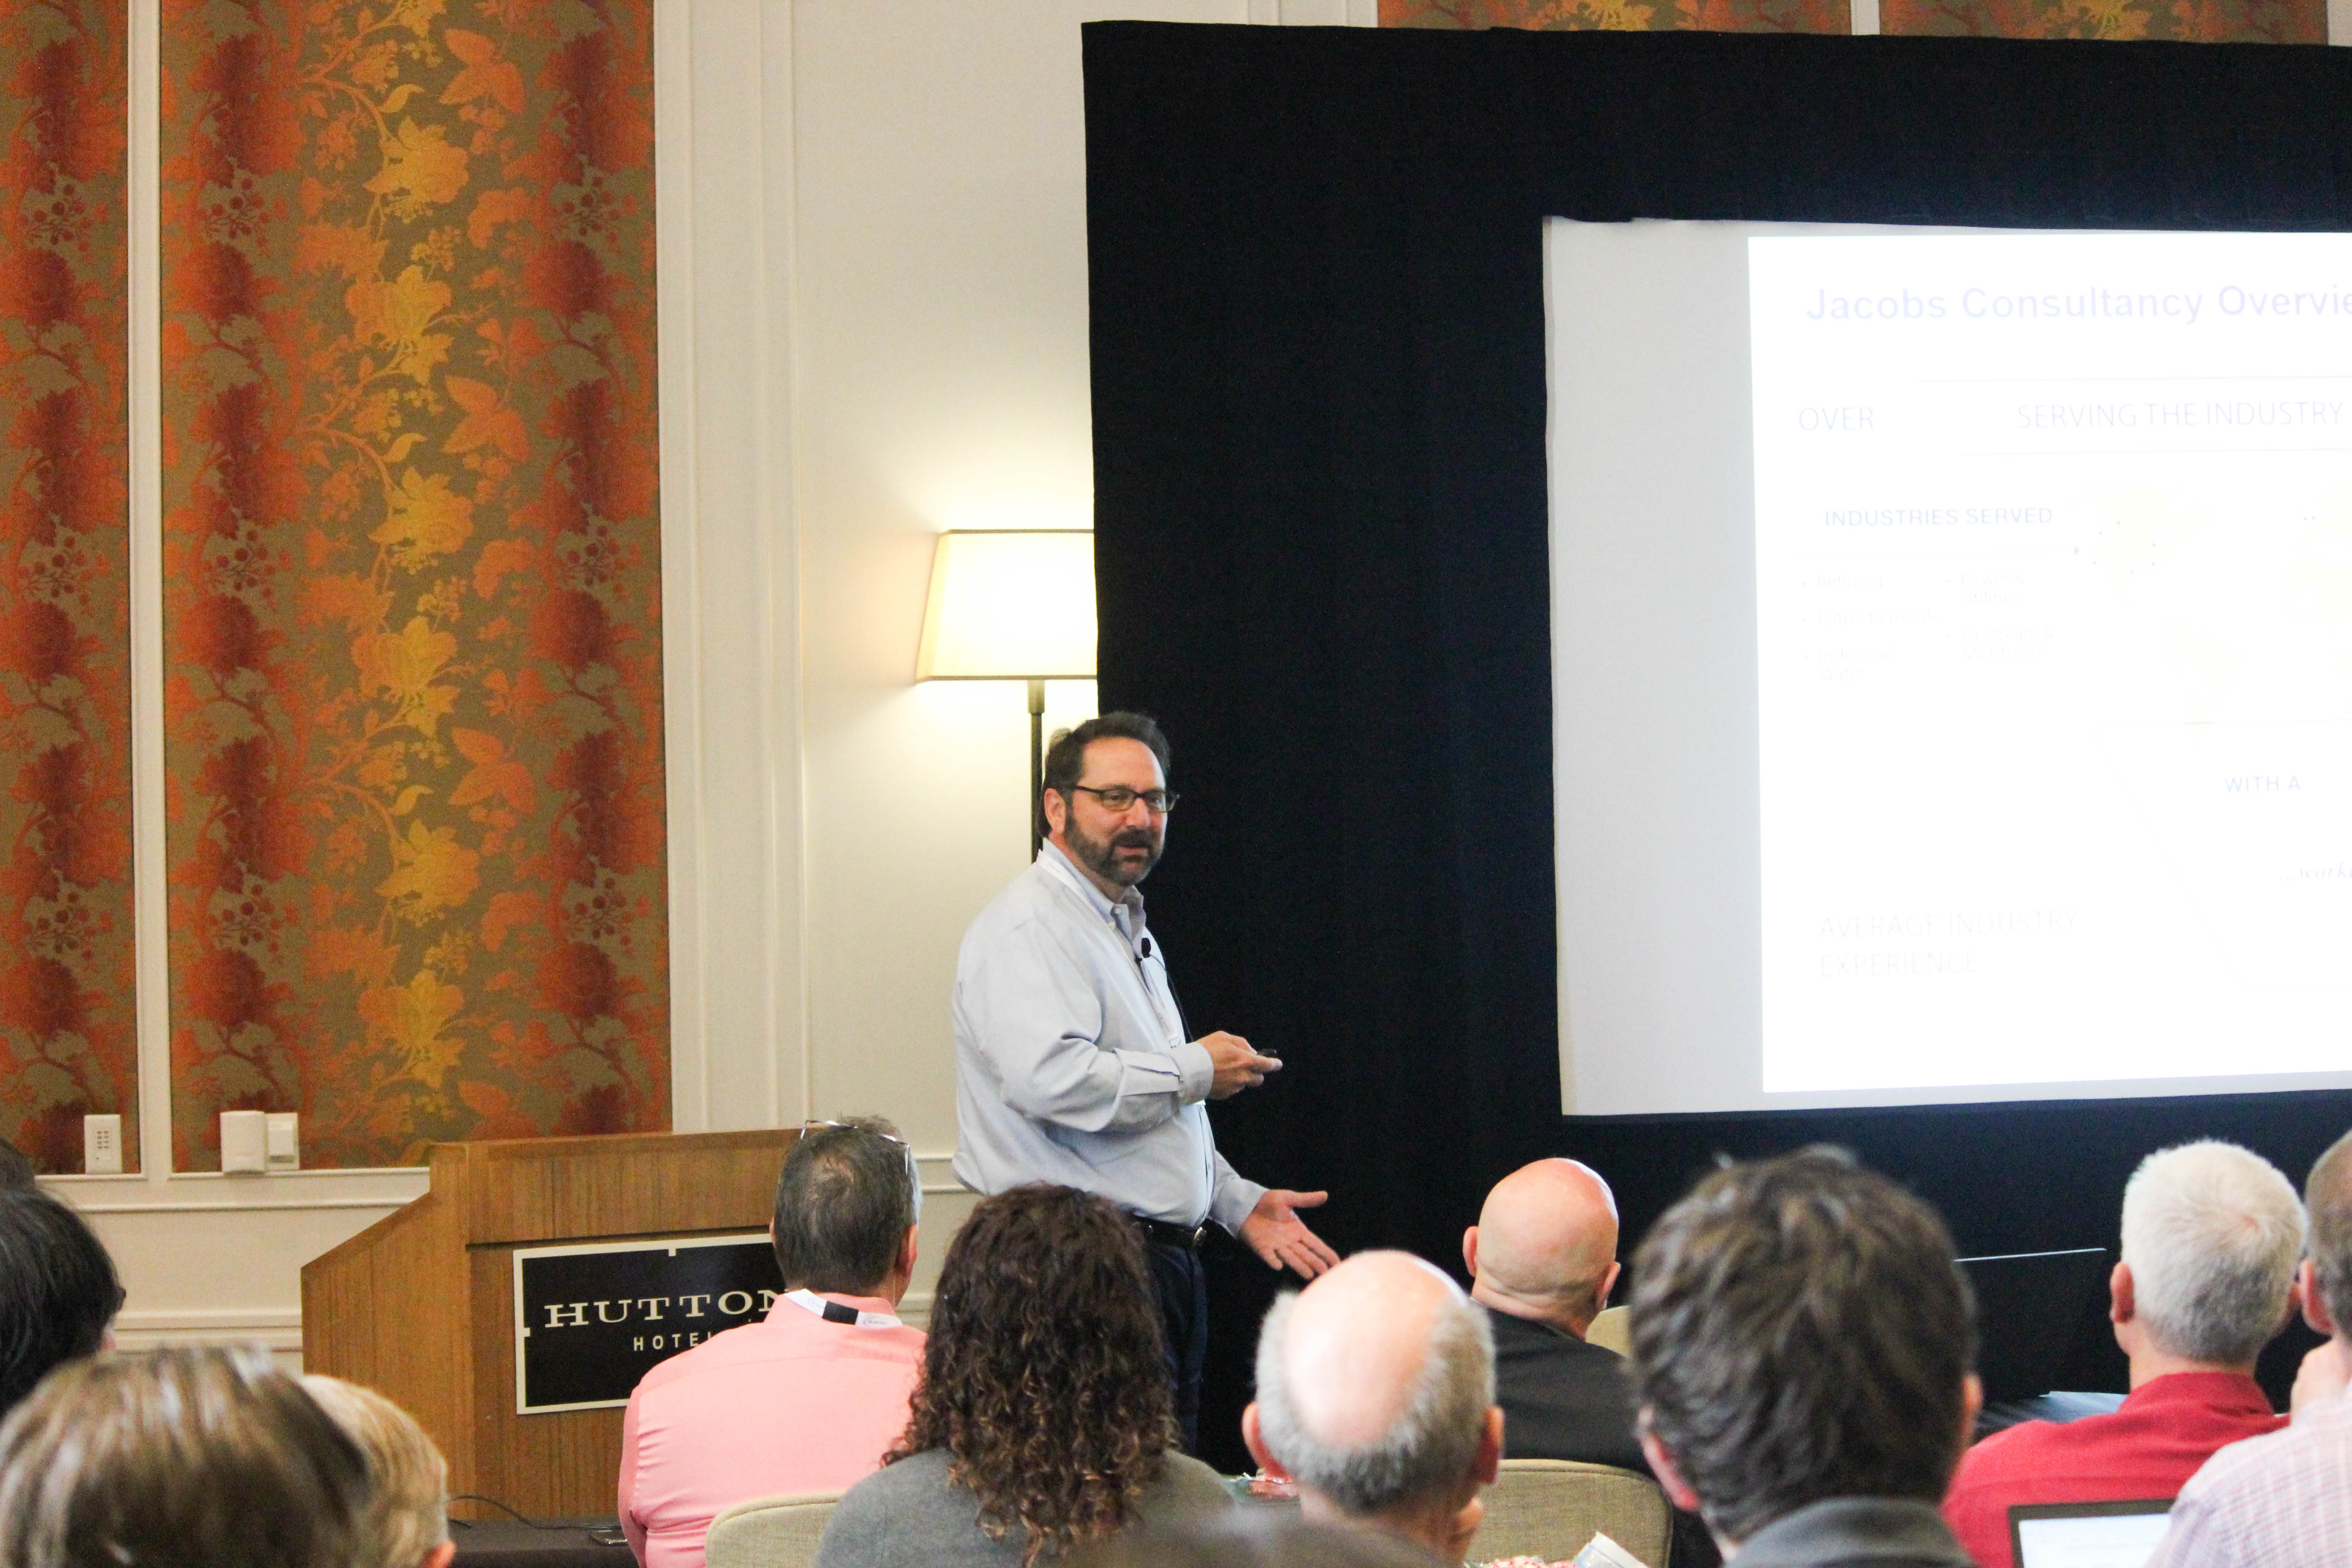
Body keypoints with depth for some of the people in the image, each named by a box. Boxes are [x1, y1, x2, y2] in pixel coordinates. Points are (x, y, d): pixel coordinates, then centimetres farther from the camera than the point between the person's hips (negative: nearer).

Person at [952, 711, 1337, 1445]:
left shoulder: (1130, 933, 23)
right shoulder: (1029, 927, -10)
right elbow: (1050, 1078, -27)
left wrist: (1239, 1203, 19)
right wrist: (1198, 1070, -14)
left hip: (1166, 1265, 10)